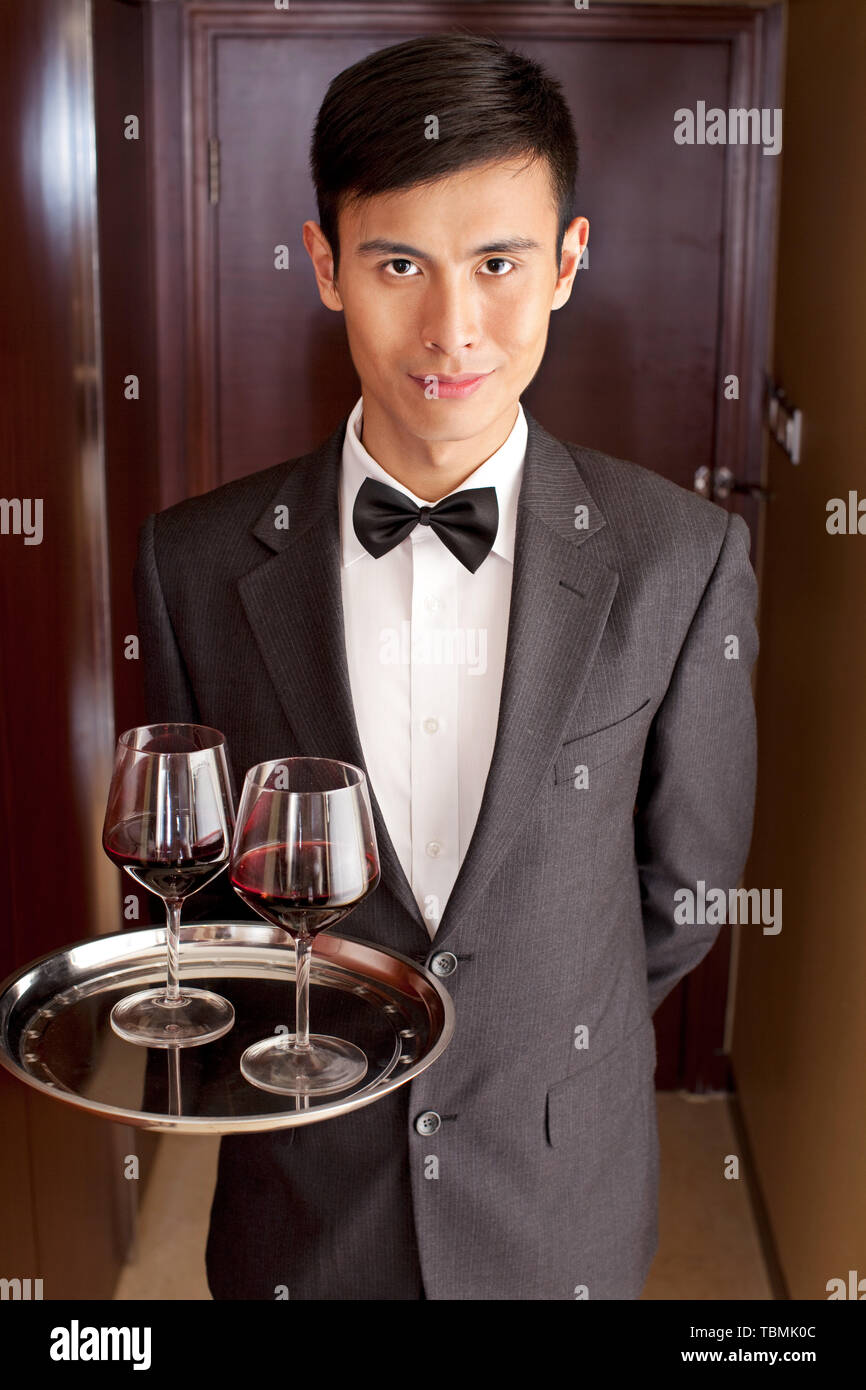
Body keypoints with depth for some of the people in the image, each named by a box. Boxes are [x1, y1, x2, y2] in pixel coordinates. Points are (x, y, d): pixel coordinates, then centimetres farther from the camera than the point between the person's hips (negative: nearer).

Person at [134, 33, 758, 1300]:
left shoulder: (683, 560, -15)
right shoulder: (195, 561, -12)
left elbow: (687, 879, -2)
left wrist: (553, 1048, 7)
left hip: (565, 1207, 0)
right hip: (301, 1195, 1)